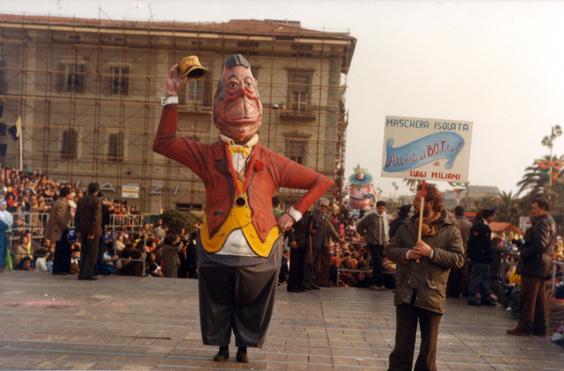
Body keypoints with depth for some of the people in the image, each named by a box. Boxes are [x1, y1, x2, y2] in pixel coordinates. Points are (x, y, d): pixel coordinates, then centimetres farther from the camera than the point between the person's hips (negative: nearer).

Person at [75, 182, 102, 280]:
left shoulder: (81, 200, 9)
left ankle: (81, 273, 15)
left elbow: (77, 216, 11)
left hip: (83, 230, 6)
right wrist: (93, 232, -15)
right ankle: (88, 273, -3)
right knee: (92, 253, -1)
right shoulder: (96, 200, -11)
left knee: (83, 252, 14)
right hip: (93, 230, -6)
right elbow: (96, 217, -16)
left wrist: (78, 229, 15)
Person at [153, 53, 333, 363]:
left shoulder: (272, 162, -1)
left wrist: (293, 214, -4)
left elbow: (322, 182, 3)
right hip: (217, 254, 0)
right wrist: (172, 98, -11)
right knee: (218, 305, 17)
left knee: (251, 307, 17)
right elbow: (163, 142, -6)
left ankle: (244, 347, 40)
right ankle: (222, 346, 40)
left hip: (259, 255, 0)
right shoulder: (207, 155, 1)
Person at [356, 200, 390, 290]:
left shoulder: (386, 217, 6)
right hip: (372, 243, -5)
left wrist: (387, 237, 15)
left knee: (376, 263, 9)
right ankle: (380, 283, -6)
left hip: (383, 243, 5)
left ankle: (374, 283, 17)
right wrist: (365, 235, 0)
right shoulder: (370, 216, -9)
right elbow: (359, 226, -2)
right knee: (378, 262, -14)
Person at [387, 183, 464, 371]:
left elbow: (458, 259, -10)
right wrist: (406, 254, -13)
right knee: (402, 345, 9)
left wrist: (431, 252, -20)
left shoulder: (450, 230, -2)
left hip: (432, 295, -2)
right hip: (406, 293, 2)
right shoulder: (407, 226, 8)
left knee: (428, 347, 11)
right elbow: (391, 250, 8)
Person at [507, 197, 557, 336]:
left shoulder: (543, 222, -15)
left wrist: (524, 253, -14)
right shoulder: (550, 221, 18)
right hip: (543, 267, 11)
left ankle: (524, 327, -3)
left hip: (534, 265, -11)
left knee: (527, 297, -6)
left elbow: (540, 244, -24)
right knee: (539, 298, 14)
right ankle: (539, 327, 19)